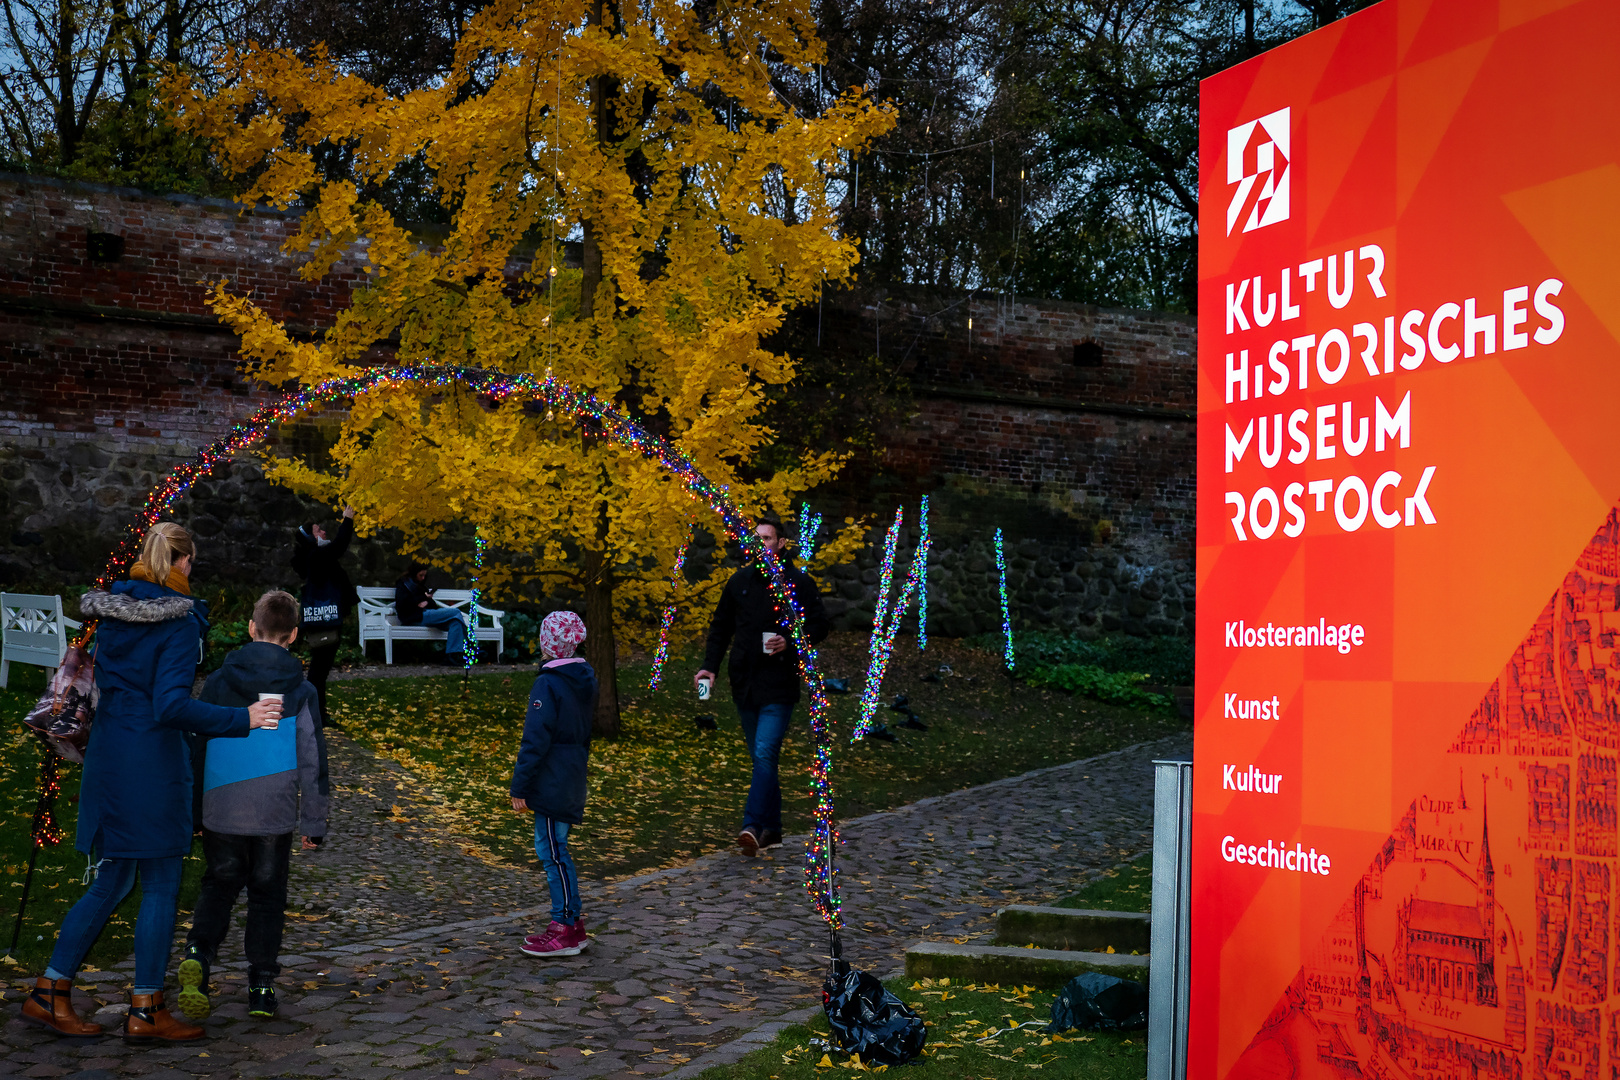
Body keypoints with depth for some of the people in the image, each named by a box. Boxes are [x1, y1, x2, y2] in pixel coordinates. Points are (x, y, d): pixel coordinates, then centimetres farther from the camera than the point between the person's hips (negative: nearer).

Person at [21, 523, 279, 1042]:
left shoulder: (111, 610, 8)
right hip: (154, 761, -7)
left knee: (111, 881, 18)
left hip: (106, 759, 8)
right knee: (161, 887, 4)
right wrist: (243, 718, -21)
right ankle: (145, 1011, 10)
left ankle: (50, 991, 19)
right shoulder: (181, 619, -15)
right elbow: (171, 704, -23)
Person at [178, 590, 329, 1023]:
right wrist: (313, 822, 6)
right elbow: (311, 760, -1)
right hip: (275, 812, -1)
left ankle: (198, 951, -10)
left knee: (218, 884, 16)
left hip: (220, 808, 1)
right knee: (267, 894, 12)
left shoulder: (218, 681, 1)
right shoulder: (301, 691, -2)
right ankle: (262, 987, 12)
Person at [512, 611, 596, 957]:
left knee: (552, 851, -2)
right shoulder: (585, 680, 9)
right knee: (553, 848, 16)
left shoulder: (548, 685, -17)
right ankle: (571, 922, 21)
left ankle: (566, 931, 3)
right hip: (574, 780, 9)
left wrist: (519, 786, -13)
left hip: (551, 783, -9)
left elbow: (536, 740, -18)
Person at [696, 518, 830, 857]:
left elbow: (820, 625, 1)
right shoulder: (739, 581, 10)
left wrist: (791, 644, -16)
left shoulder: (800, 583, -1)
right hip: (745, 683, 5)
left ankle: (753, 826, -23)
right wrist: (710, 665, 2)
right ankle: (771, 831, 17)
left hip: (779, 685, -5)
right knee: (761, 758, 10)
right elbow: (721, 626, 15)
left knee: (765, 754, -17)